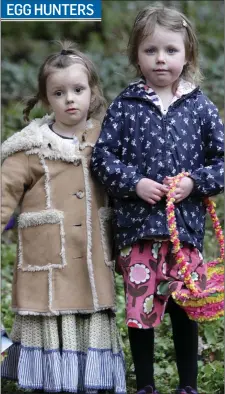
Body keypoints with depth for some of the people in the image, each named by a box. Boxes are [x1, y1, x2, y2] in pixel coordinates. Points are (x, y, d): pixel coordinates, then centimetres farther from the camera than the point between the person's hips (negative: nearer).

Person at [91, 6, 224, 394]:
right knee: (139, 306, 4)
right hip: (136, 226, 0)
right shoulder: (125, 106, 1)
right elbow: (102, 155, -1)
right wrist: (135, 183, -13)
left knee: (183, 309, 9)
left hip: (185, 226, 0)